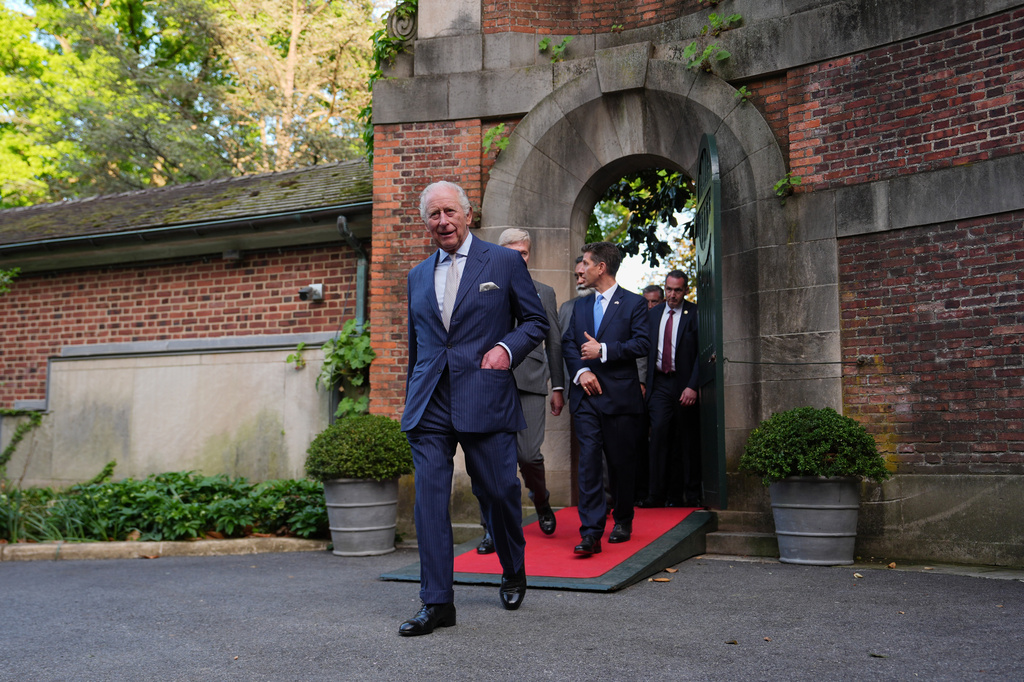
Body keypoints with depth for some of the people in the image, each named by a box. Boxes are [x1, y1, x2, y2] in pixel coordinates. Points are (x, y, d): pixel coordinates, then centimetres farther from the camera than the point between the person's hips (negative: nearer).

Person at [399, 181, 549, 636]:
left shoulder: (504, 262, 5)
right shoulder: (418, 276, 17)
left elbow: (536, 321, 7)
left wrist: (507, 347, -11)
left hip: (484, 398, -3)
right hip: (430, 405, 3)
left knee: (499, 492, 3)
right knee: (429, 499, -3)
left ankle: (513, 574, 31)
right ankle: (437, 602, 3)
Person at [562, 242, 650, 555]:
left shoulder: (634, 303, 0)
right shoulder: (580, 305, 16)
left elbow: (642, 344, -9)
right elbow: (568, 342, 12)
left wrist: (603, 350, -14)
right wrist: (581, 371, -5)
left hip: (620, 396, -3)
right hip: (586, 395, 3)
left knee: (621, 463, 7)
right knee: (588, 461, -7)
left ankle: (623, 521, 27)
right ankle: (590, 533, -9)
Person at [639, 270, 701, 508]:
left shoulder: (695, 314, -2)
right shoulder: (653, 313, 11)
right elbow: (646, 349, 11)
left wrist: (692, 386, -14)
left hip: (685, 385, -2)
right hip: (660, 383, 2)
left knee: (688, 440, 5)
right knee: (658, 432, -11)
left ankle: (691, 494, 17)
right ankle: (656, 494, -8)